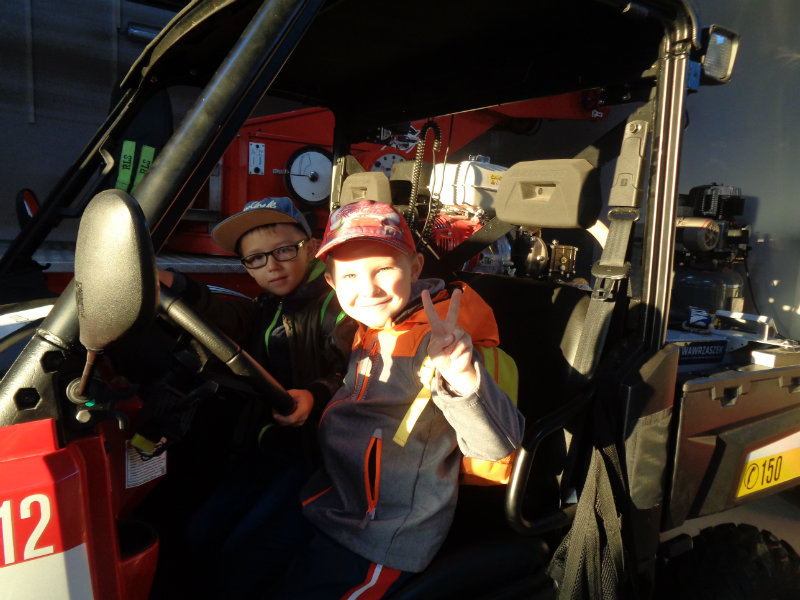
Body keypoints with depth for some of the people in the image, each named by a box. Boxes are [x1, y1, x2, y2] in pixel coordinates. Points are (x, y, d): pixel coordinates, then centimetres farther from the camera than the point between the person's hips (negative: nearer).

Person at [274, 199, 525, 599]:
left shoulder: (439, 341, -22)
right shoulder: (363, 330, 2)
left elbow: (498, 443, -33)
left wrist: (462, 378, -50)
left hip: (381, 541, -7)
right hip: (327, 503, 8)